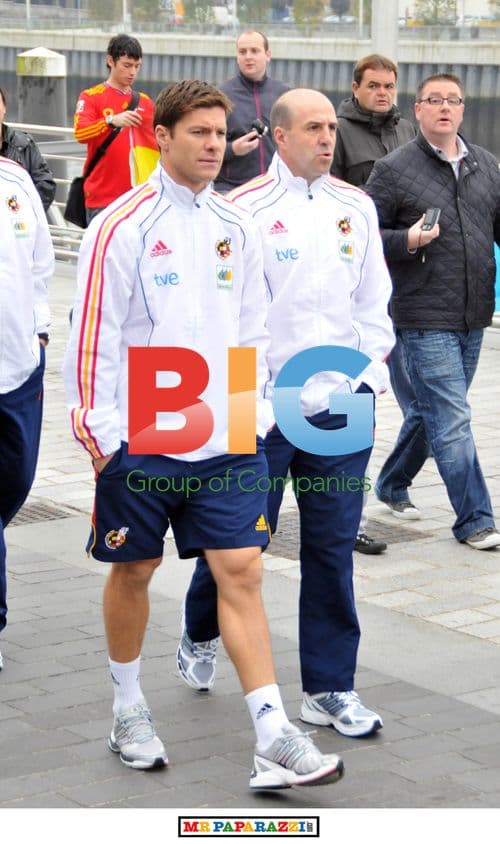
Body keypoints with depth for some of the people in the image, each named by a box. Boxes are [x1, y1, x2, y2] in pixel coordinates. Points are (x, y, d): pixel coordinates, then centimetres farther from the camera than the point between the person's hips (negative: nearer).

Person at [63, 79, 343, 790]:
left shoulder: (235, 229, 9)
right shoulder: (122, 227, -7)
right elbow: (94, 337, -7)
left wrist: (254, 411, 10)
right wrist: (100, 434, -8)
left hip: (227, 441, 4)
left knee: (241, 572, -3)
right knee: (134, 570, 10)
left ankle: (274, 741, -5)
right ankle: (128, 710, 31)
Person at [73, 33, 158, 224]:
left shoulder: (145, 102, 15)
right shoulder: (91, 96, 0)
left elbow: (155, 145, 22)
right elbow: (80, 132, -18)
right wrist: (112, 121, -34)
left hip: (139, 198, 4)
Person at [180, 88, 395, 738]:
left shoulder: (356, 208, 8)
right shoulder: (245, 210, -7)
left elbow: (373, 301, 14)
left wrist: (371, 375, 5)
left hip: (341, 408, 4)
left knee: (332, 546, 5)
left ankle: (329, 688, 13)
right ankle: (200, 636, 36)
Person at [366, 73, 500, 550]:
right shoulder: (394, 170, -5)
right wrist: (407, 241, -21)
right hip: (424, 318, -6)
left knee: (431, 408, 19)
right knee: (451, 419, -8)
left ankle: (392, 484, 39)